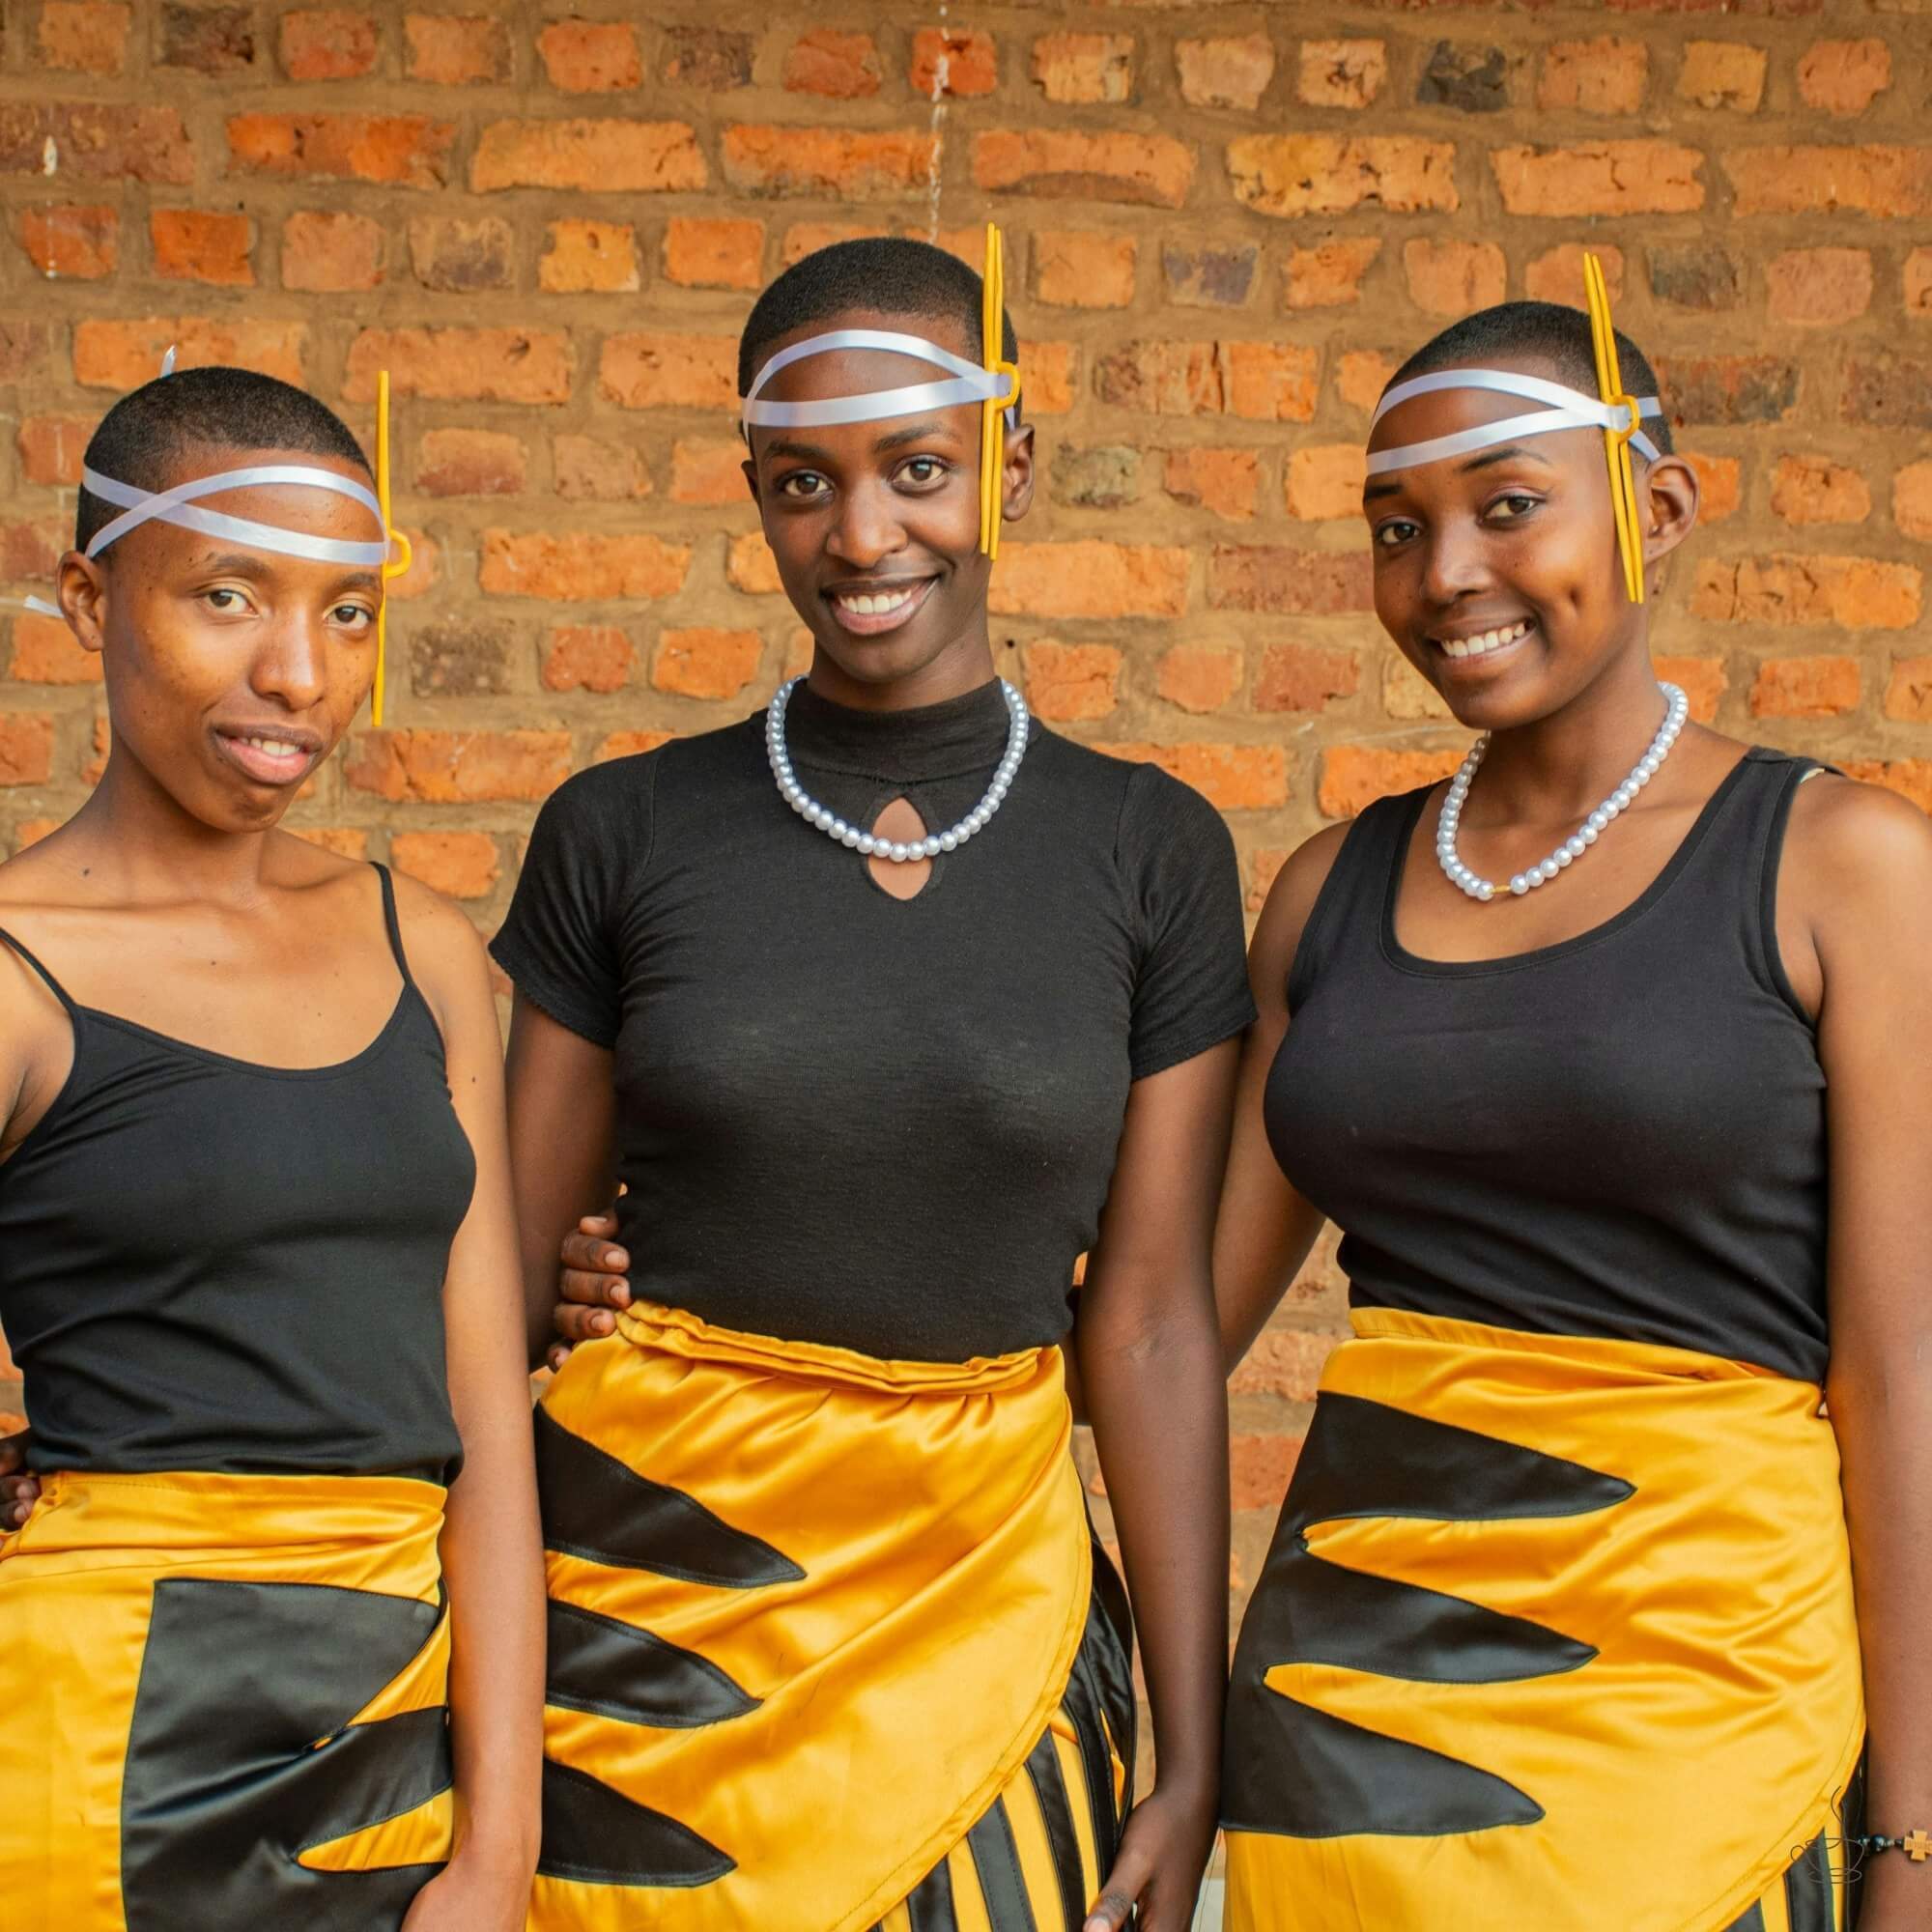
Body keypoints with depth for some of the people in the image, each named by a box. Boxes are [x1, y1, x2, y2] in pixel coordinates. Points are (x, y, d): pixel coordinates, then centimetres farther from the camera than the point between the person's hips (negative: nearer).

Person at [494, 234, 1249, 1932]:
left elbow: (1152, 1316, -1)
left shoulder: (1149, 852, -1)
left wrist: (1195, 1756, -1)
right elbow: (511, 1271, 1)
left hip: (983, 1595, 0)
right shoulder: (624, 832, -2)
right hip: (649, 1598, 0)